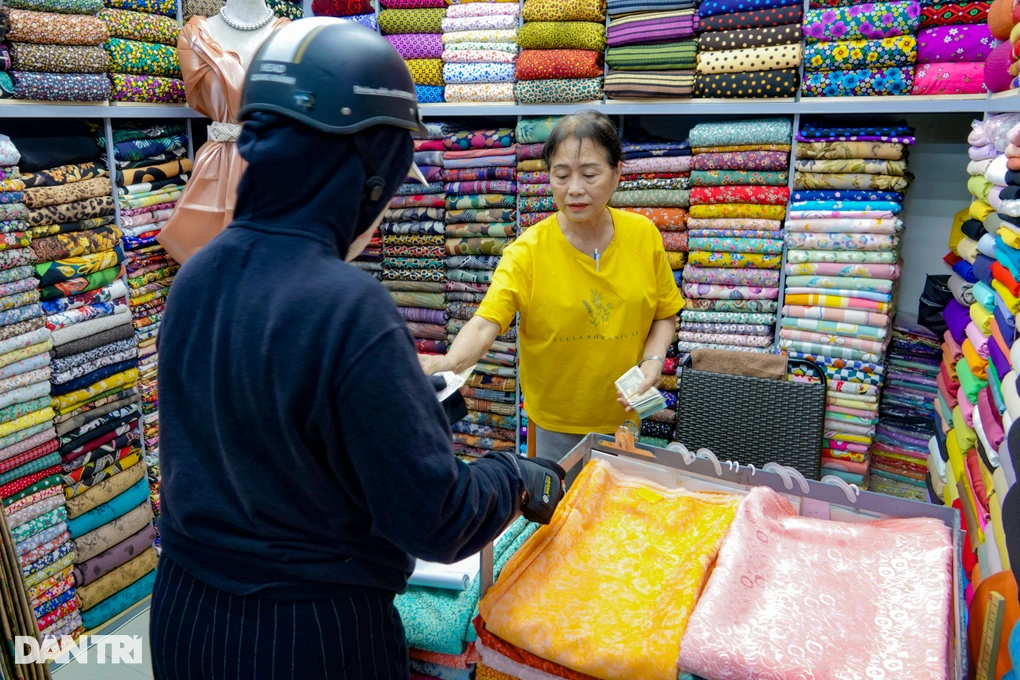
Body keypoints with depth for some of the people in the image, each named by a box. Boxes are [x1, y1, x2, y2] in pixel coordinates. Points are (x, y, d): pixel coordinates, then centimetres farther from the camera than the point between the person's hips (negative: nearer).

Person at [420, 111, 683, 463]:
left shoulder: (644, 236, -8)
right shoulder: (528, 251, -17)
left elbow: (665, 315, 3)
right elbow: (484, 324, -27)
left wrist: (653, 360, -15)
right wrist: (450, 362, -46)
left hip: (622, 415, 3)